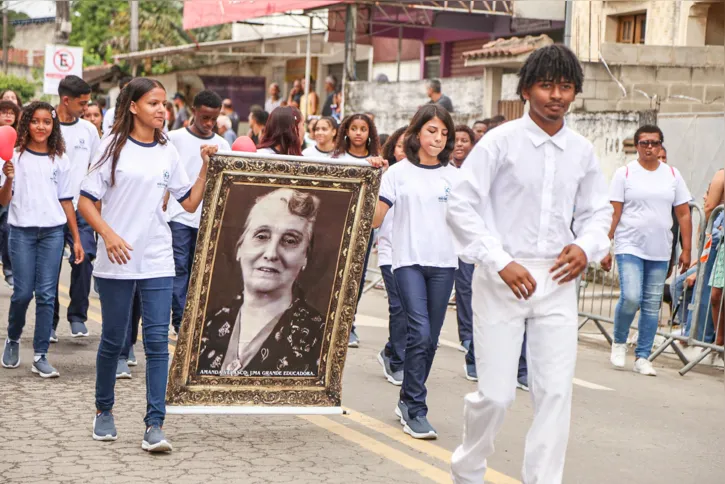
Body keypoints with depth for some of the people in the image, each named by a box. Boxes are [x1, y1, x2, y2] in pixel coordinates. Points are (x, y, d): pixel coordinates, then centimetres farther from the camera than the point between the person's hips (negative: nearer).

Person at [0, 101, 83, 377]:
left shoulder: (59, 159, 7)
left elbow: (66, 201, 10)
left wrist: (77, 239, 7)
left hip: (52, 232, 1)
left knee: (46, 294, -2)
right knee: (23, 292, -4)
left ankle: (40, 357, 3)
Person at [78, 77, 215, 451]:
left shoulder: (167, 152, 9)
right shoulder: (114, 147, -2)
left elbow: (190, 203, 10)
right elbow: (86, 201, -4)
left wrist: (206, 167, -1)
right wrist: (108, 235, -18)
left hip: (157, 261, 3)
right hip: (116, 260, -2)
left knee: (157, 340, -5)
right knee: (113, 339, 8)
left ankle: (154, 425, -4)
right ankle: (103, 411, 28)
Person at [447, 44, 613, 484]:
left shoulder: (582, 151, 7)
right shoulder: (500, 141, -5)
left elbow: (598, 211, 18)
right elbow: (461, 206, -7)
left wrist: (587, 248, -4)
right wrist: (502, 262, -14)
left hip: (557, 282, 4)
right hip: (502, 279, -4)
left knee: (556, 392, 0)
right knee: (496, 393, -1)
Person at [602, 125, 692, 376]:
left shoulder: (673, 174, 9)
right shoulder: (625, 173, 1)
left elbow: (684, 214, 10)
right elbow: (613, 214, -3)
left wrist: (686, 249, 5)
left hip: (660, 251, 3)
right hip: (630, 246, -3)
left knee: (652, 304, 5)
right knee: (631, 297, -17)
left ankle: (642, 357, 14)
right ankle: (619, 342, 9)